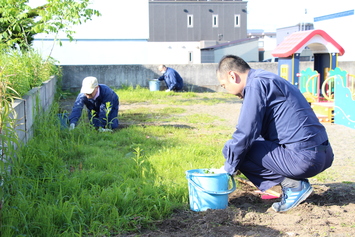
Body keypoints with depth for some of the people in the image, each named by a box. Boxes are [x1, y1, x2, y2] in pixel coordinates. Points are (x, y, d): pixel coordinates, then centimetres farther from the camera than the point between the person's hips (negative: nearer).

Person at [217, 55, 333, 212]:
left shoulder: (256, 84, -9)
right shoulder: (268, 80, 21)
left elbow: (245, 133, -13)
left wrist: (228, 168, 1)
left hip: (303, 157, -10)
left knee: (231, 149, -6)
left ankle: (294, 186, -5)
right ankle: (296, 183, 10)